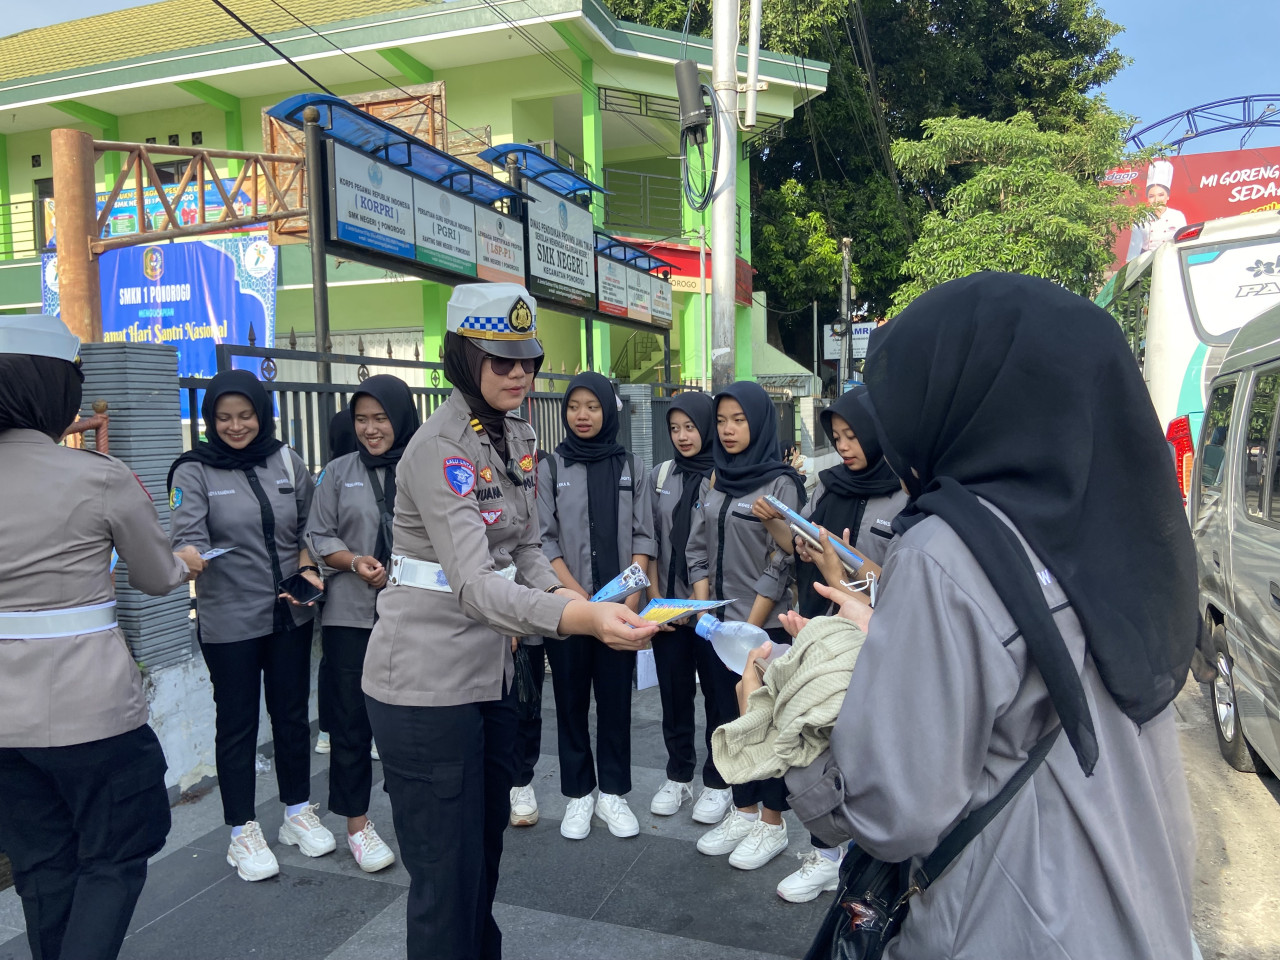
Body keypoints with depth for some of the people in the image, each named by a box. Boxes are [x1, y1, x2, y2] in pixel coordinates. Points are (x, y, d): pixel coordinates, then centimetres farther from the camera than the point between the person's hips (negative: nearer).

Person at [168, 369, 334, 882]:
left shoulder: (287, 462, 4)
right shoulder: (195, 472, -5)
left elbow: (310, 526, 9)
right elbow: (188, 537, -16)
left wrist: (306, 569, -6)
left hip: (291, 614, 3)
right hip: (229, 621, -3)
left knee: (292, 713, 15)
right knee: (237, 722, 8)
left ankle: (298, 813, 33)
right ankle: (243, 832, 23)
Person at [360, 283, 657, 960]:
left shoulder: (516, 436, 6)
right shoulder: (441, 448, -20)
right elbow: (475, 585, -31)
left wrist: (567, 597, -10)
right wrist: (583, 619, -45)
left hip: (490, 675, 8)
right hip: (428, 683, -8)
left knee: (485, 853, 22)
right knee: (447, 882, 3)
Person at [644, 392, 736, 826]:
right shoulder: (662, 476, 7)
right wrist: (655, 597, 2)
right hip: (668, 607, 4)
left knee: (720, 694, 6)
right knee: (673, 693, 13)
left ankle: (718, 782, 23)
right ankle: (678, 776, 30)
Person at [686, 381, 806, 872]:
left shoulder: (781, 484, -9)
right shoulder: (716, 480, 10)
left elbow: (781, 564, -13)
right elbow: (698, 550, 10)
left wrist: (750, 627, -14)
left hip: (764, 624, -6)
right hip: (718, 623, 6)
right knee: (730, 714, 13)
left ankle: (772, 823, 19)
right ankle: (744, 811, 29)